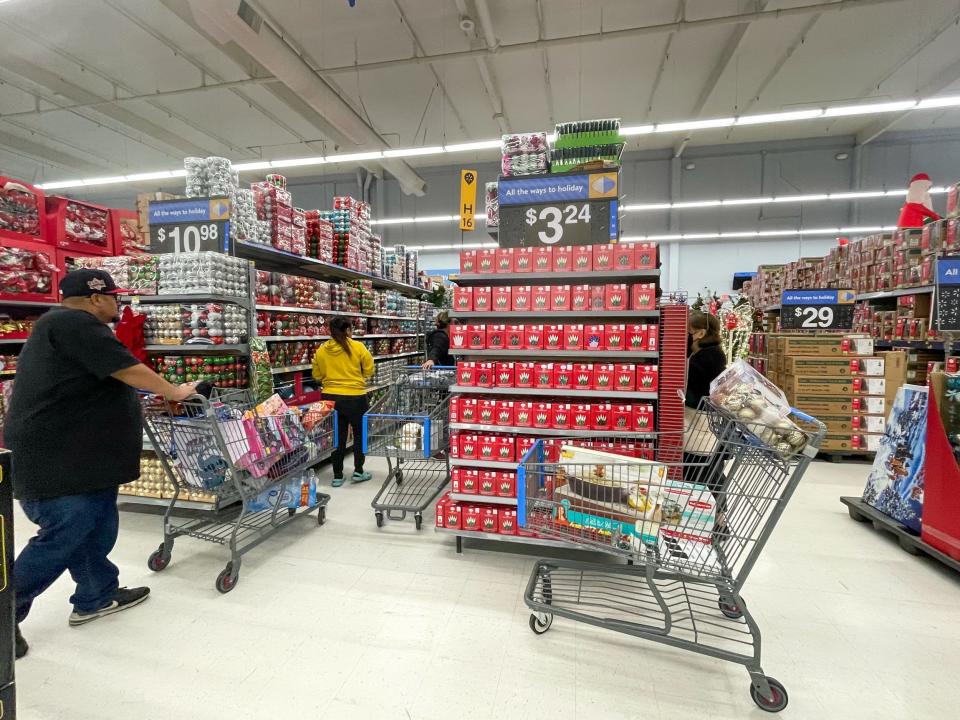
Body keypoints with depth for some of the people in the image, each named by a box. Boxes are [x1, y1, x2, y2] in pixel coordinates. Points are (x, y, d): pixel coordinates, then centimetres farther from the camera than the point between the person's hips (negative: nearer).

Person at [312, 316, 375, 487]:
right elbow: (369, 371, -4)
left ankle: (337, 476, 19)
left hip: (331, 397, 3)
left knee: (337, 436, 13)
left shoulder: (321, 350, -1)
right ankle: (358, 471, 17)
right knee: (360, 433, 15)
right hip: (355, 397, -3)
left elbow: (317, 375, 6)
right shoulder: (358, 347, -10)